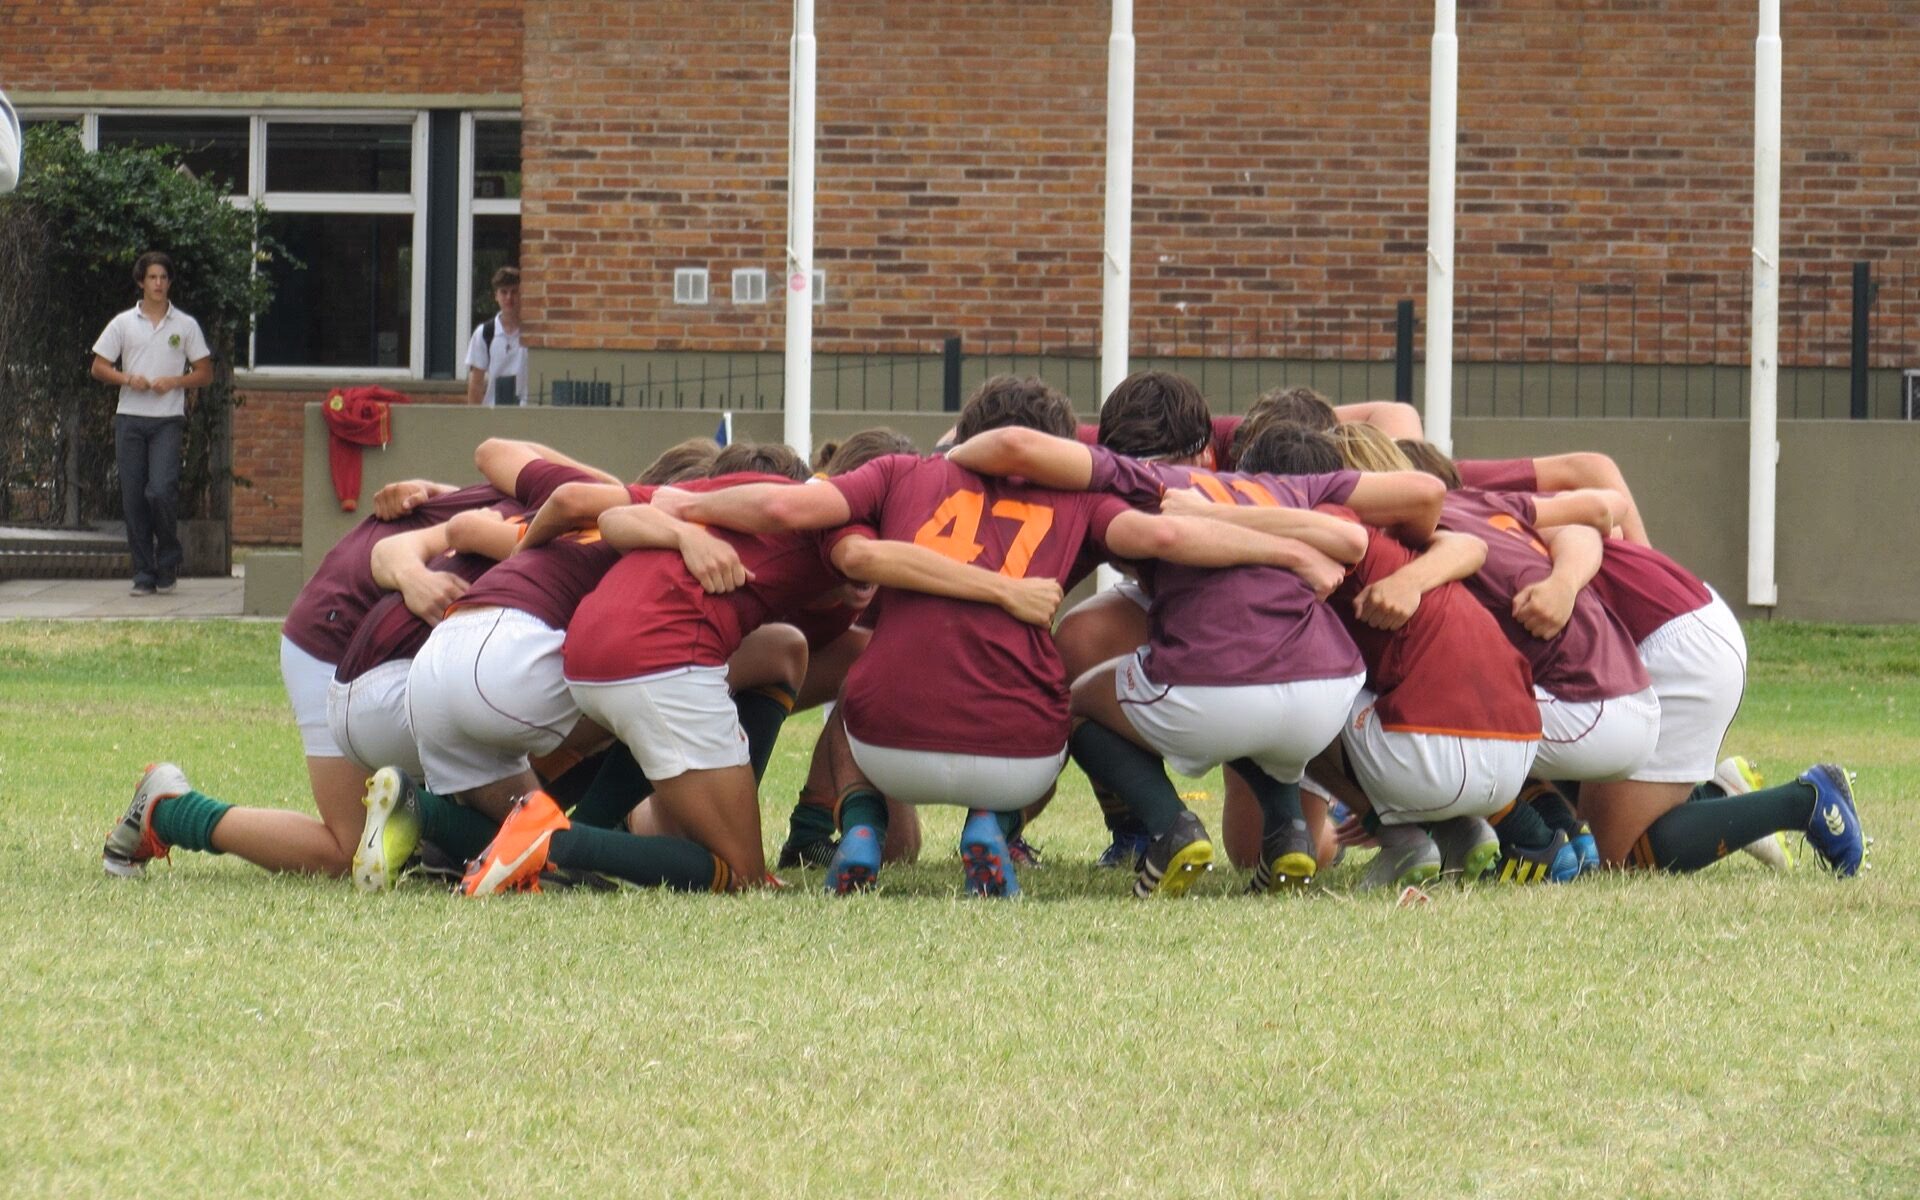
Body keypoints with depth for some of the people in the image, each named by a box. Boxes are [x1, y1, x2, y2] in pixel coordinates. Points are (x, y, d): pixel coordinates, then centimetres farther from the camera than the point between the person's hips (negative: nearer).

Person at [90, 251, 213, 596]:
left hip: (167, 420, -2)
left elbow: (205, 373, 7)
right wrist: (128, 379, -10)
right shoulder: (123, 324, 8)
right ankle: (144, 573, 7)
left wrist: (174, 381, -10)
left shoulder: (185, 326, 6)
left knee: (160, 490, -17)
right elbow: (99, 367, 8)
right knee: (133, 497, 0)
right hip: (130, 418, 2)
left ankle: (168, 558, 6)